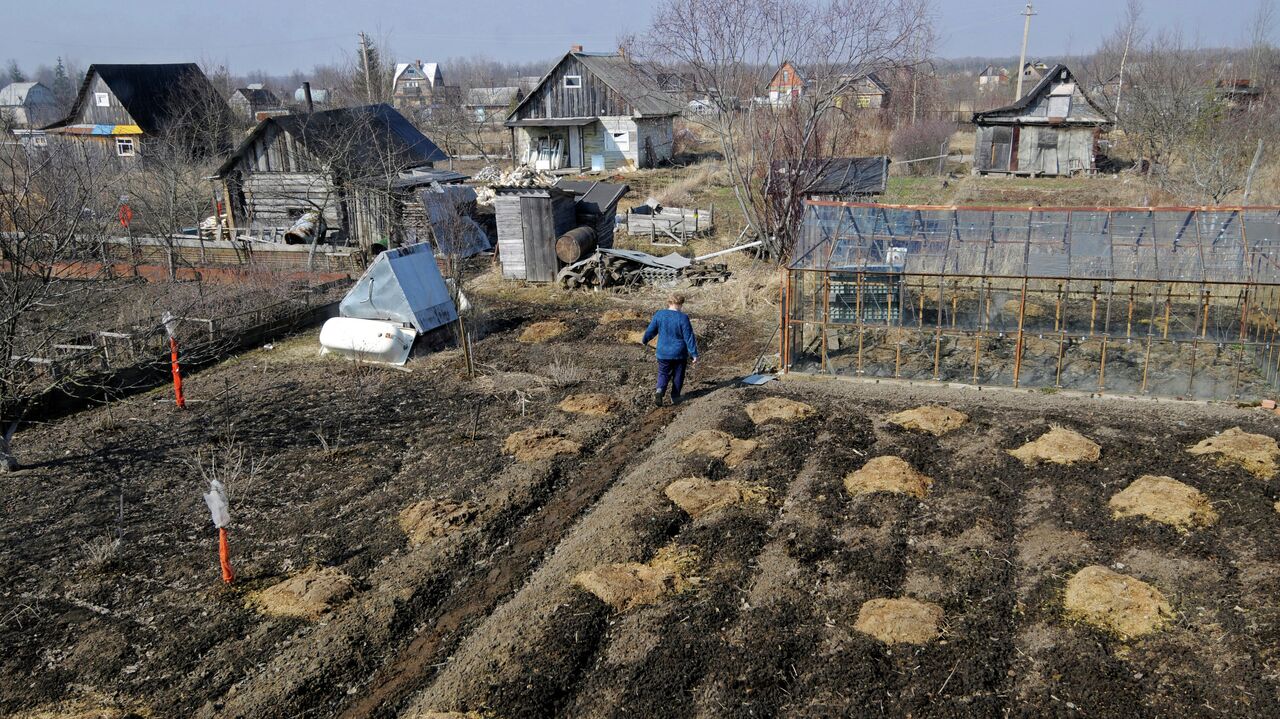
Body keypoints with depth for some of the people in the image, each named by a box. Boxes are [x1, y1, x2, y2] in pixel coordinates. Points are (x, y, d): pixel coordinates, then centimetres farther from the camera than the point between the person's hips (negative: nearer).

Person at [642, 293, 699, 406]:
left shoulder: (659, 315, -5)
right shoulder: (683, 318, -15)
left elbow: (650, 330, 6)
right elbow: (689, 337, -13)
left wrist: (644, 340, 26)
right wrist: (694, 354, -8)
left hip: (663, 353, 2)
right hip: (679, 354, -2)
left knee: (663, 374, 13)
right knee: (678, 376, 15)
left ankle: (659, 390, -14)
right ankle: (675, 397, 23)